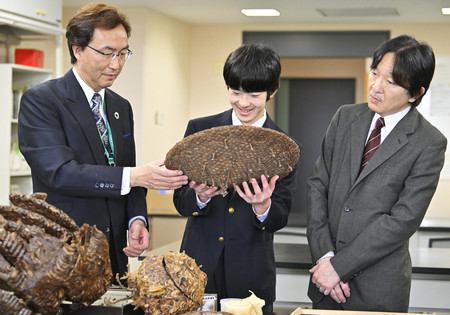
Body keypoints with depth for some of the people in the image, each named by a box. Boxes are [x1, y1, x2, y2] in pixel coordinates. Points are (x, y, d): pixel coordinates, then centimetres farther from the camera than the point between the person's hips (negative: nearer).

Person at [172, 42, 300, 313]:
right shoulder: (199, 130, 2)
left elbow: (280, 219, -1)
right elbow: (180, 201, 1)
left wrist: (263, 207, -23)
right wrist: (200, 197, -21)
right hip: (199, 267, 1)